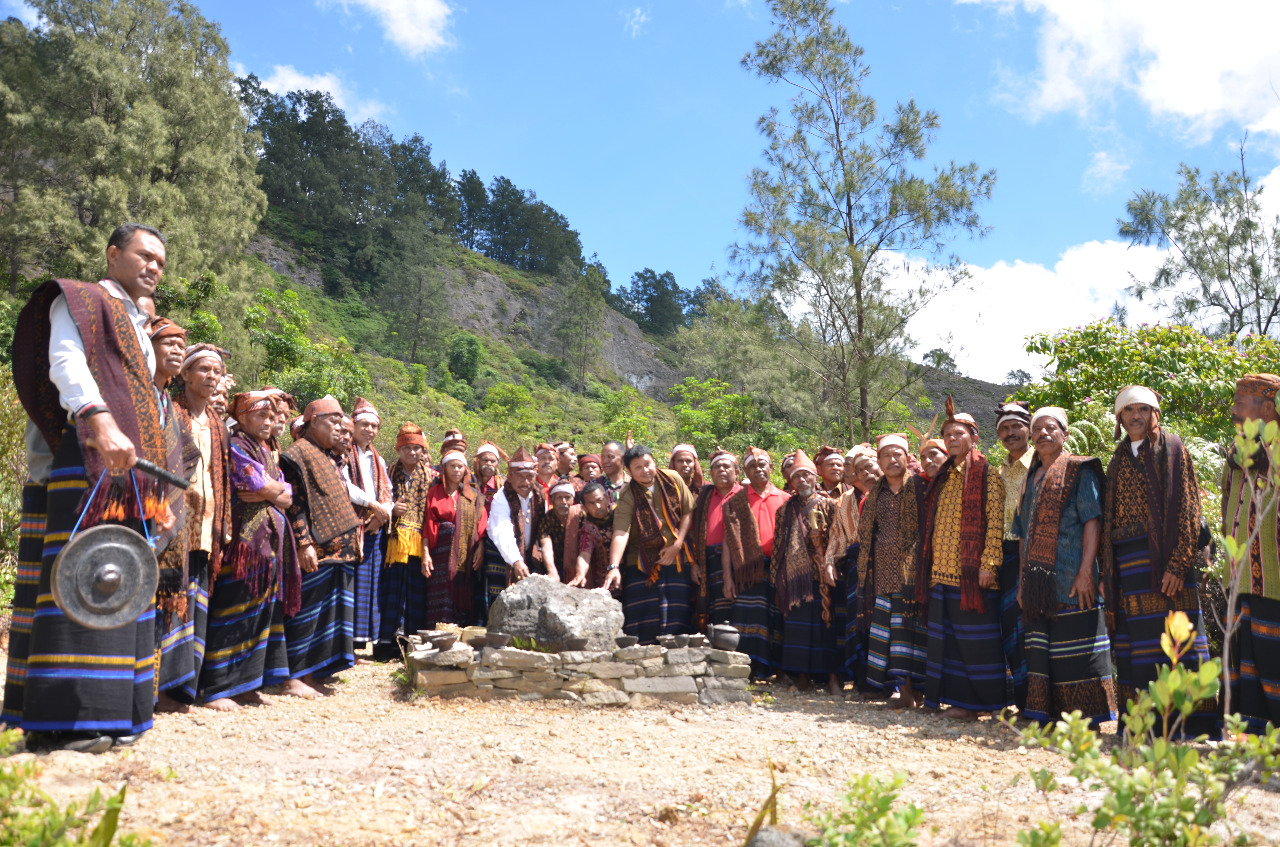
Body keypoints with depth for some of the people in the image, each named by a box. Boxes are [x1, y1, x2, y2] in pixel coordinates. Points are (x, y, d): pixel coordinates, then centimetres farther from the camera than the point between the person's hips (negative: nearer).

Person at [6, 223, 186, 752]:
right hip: (86, 454, -8)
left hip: (130, 466, 8)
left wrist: (164, 483, 20)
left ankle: (107, 710, 5)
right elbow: (65, 362, -13)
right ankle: (66, 717, -13)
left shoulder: (136, 326, 29)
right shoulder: (78, 300, 5)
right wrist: (100, 421, -29)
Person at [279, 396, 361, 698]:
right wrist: (304, 543, -21)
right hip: (316, 552, -9)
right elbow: (294, 503, -15)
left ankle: (307, 675, 15)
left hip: (337, 549, 9)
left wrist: (350, 538, 20)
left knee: (326, 613, 9)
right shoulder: (297, 454, -7)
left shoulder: (327, 457, 21)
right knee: (306, 611, -6)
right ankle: (293, 677, 1)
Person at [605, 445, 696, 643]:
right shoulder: (628, 496, -11)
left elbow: (688, 512, 5)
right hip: (642, 563, -2)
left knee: (675, 618, -2)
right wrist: (613, 567, -36)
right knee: (643, 617, -9)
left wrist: (677, 545, -5)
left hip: (676, 559, 2)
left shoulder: (672, 479, -2)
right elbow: (620, 532, -22)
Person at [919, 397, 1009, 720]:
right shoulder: (942, 476, 18)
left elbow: (996, 520, -11)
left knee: (974, 636, -4)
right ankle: (954, 695, 16)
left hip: (971, 571, -7)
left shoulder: (986, 474, -3)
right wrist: (929, 565, 13)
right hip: (941, 570, 7)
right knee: (946, 635, 8)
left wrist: (989, 562, -18)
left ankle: (978, 700, 4)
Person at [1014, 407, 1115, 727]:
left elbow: (1093, 520, -10)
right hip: (1039, 584, 7)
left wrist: (1086, 571, -19)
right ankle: (1046, 711, 16)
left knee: (1075, 649, -5)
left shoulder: (1079, 471, 0)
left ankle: (1085, 714, 4)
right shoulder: (1032, 479, 19)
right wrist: (1023, 578, 15)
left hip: (1070, 579, -6)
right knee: (1041, 649, 8)